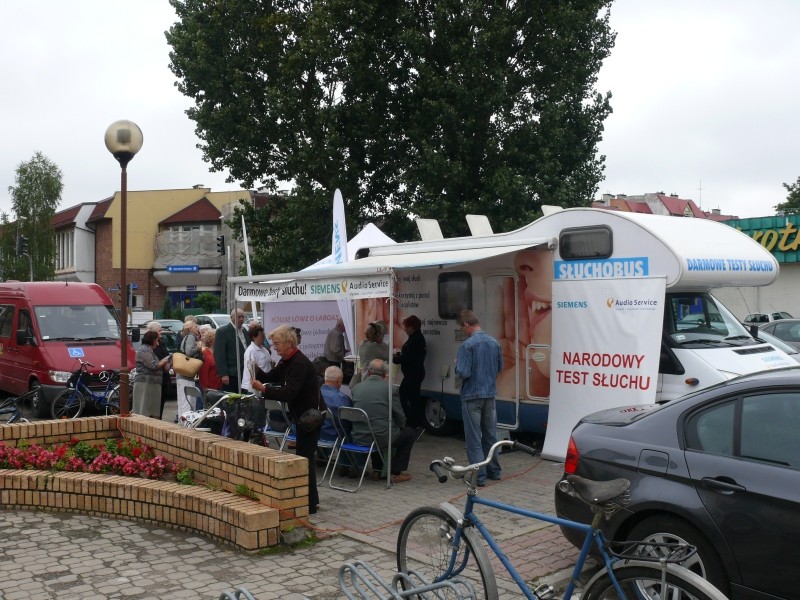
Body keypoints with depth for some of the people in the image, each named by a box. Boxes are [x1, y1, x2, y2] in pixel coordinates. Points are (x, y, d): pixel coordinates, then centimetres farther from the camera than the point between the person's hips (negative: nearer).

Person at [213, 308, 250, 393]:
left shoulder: (244, 331, 15)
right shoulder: (222, 331, -7)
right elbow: (219, 355, -12)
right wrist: (223, 374, -18)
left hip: (245, 373, 7)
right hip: (231, 375, -7)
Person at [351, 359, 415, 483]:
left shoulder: (357, 388, 5)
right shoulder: (388, 388, -8)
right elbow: (400, 416, -2)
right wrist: (399, 426, 20)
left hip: (358, 438, 5)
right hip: (380, 438, -5)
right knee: (410, 433, 18)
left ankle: (376, 471, 33)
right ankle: (396, 473, 14)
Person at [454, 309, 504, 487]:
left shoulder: (468, 345, -18)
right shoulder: (494, 342, 3)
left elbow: (463, 373, -20)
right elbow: (499, 367, 13)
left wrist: (457, 363, -1)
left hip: (472, 396, -6)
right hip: (490, 394, 6)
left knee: (474, 438, 1)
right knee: (490, 434, 17)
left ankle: (479, 477, 3)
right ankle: (494, 471, 26)